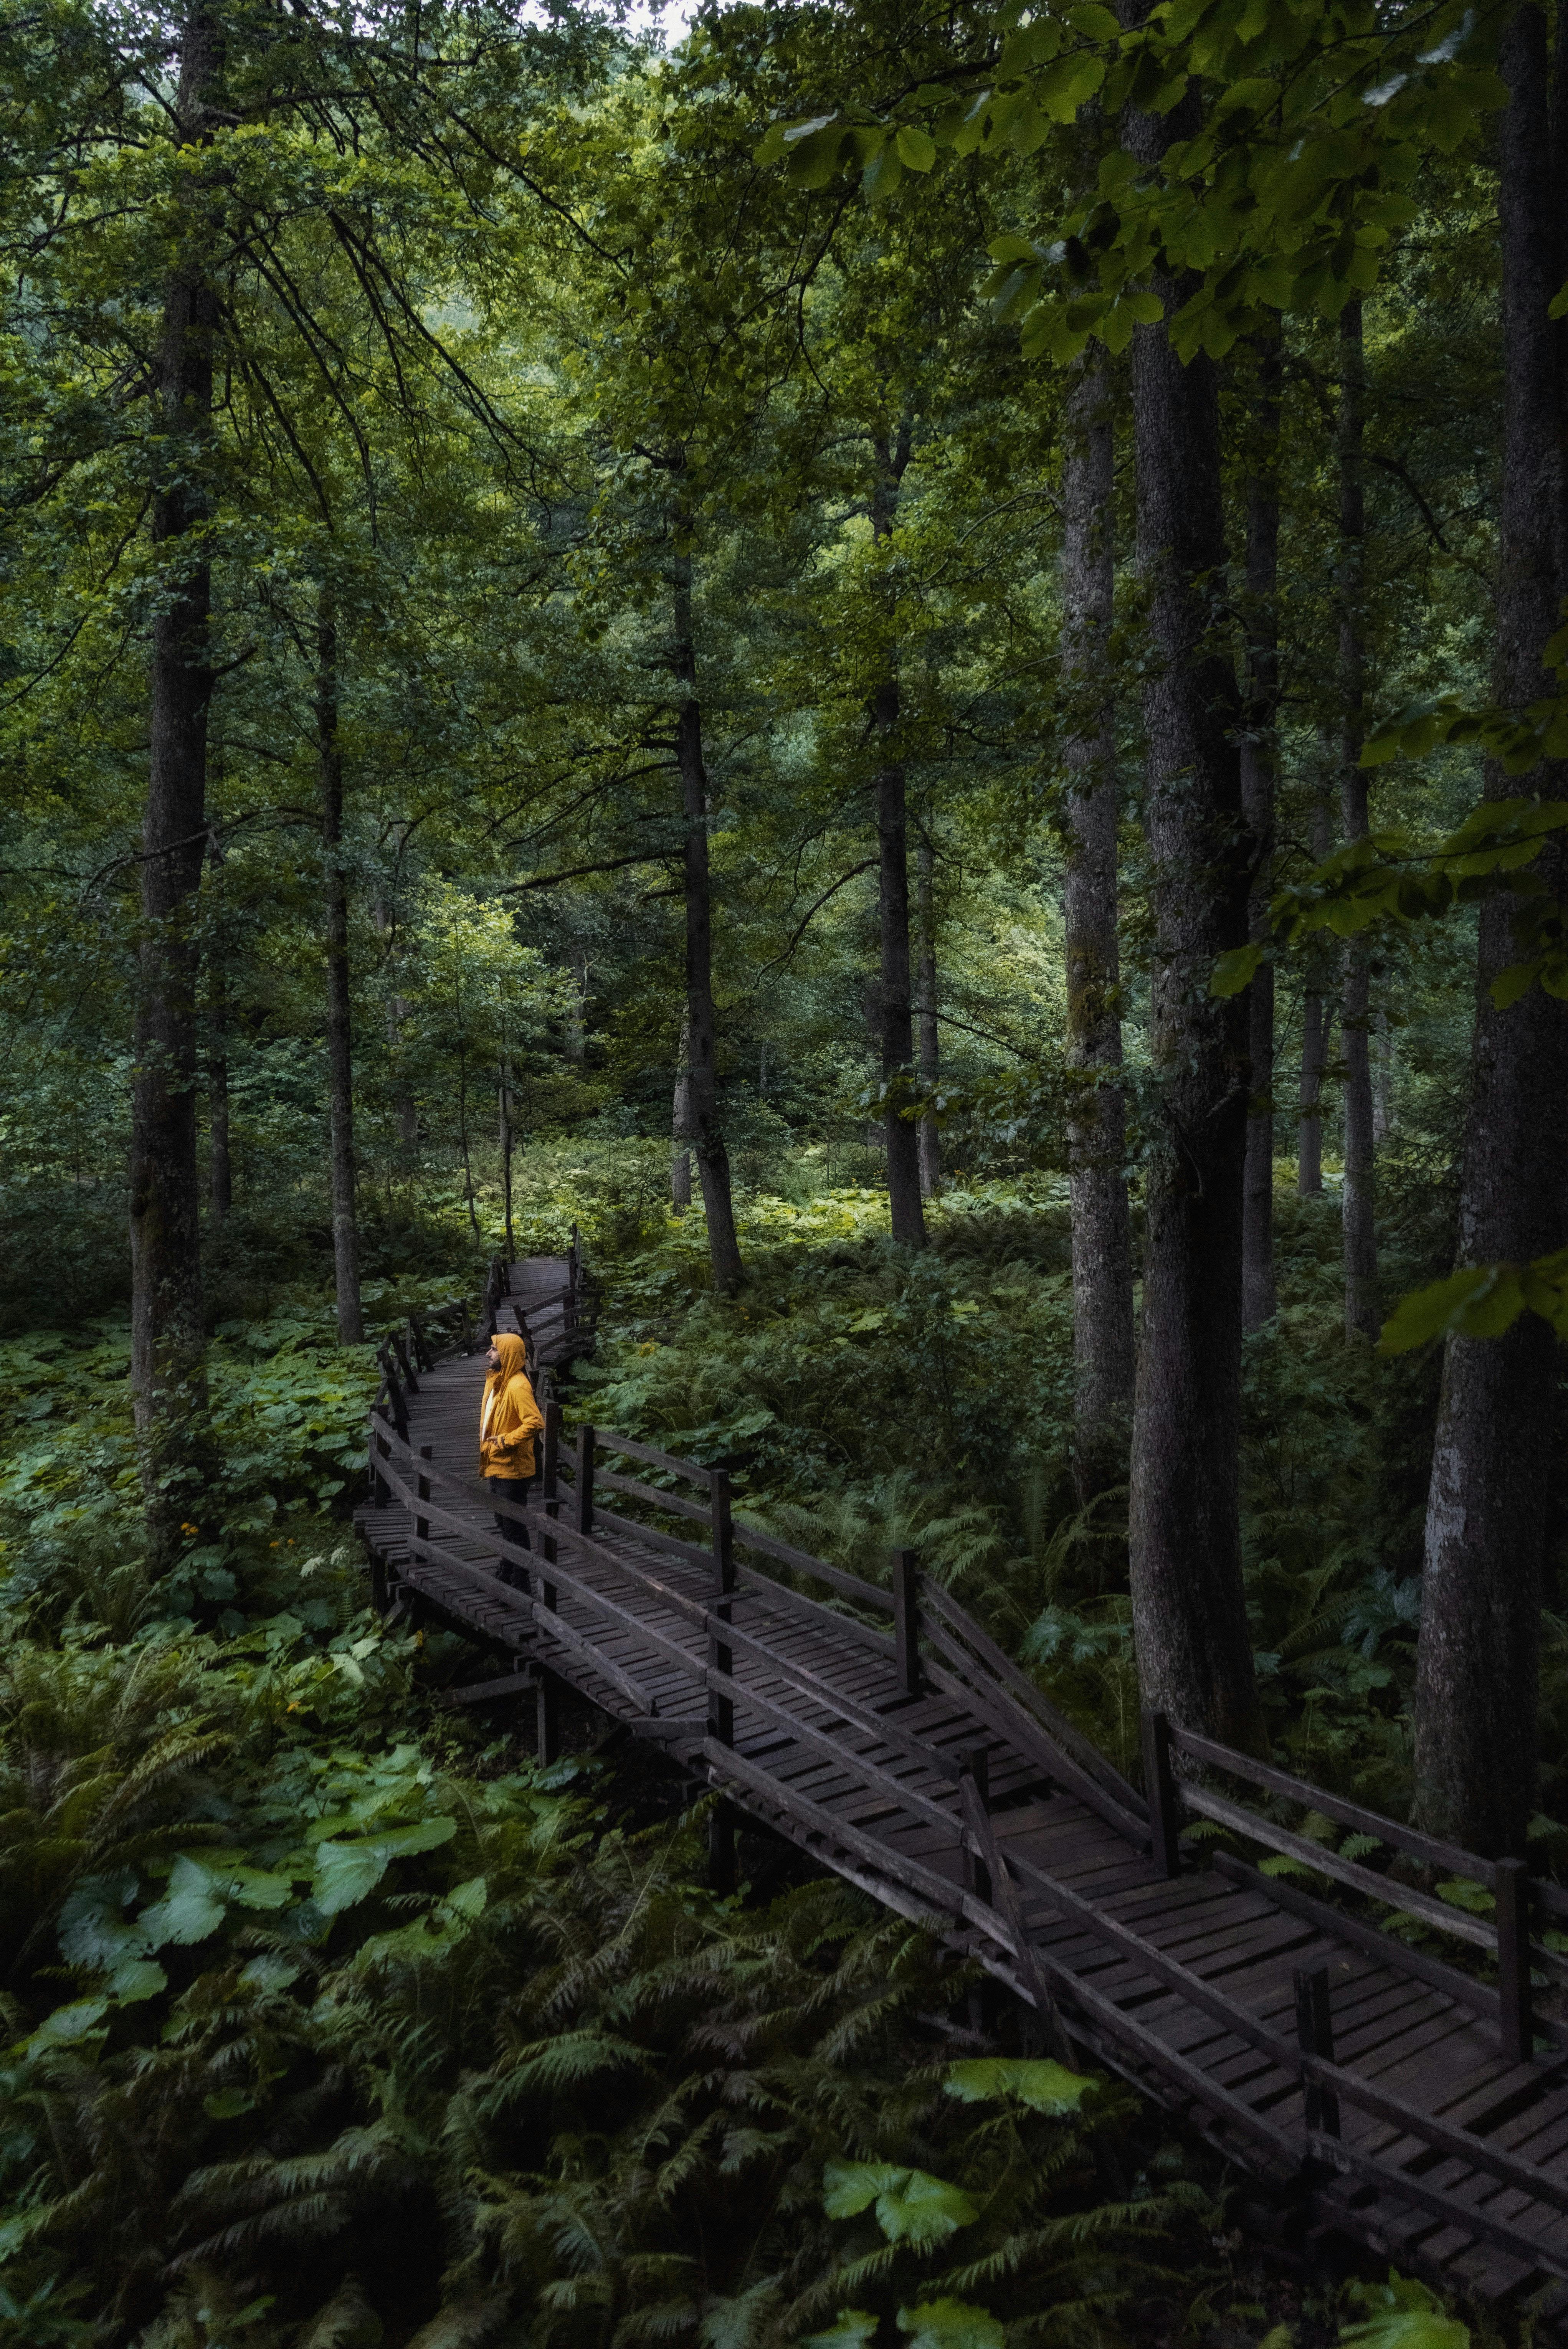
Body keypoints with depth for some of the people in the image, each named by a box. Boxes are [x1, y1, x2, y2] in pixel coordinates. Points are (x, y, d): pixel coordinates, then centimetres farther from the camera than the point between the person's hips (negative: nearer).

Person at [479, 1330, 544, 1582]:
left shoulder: (518, 1386, -21)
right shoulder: (496, 1381, 9)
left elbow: (535, 1422, -32)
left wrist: (505, 1441, -24)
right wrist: (486, 1460, 17)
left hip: (512, 1471, -10)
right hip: (497, 1468, 10)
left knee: (514, 1527, -1)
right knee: (504, 1524, 20)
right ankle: (506, 1576, 33)